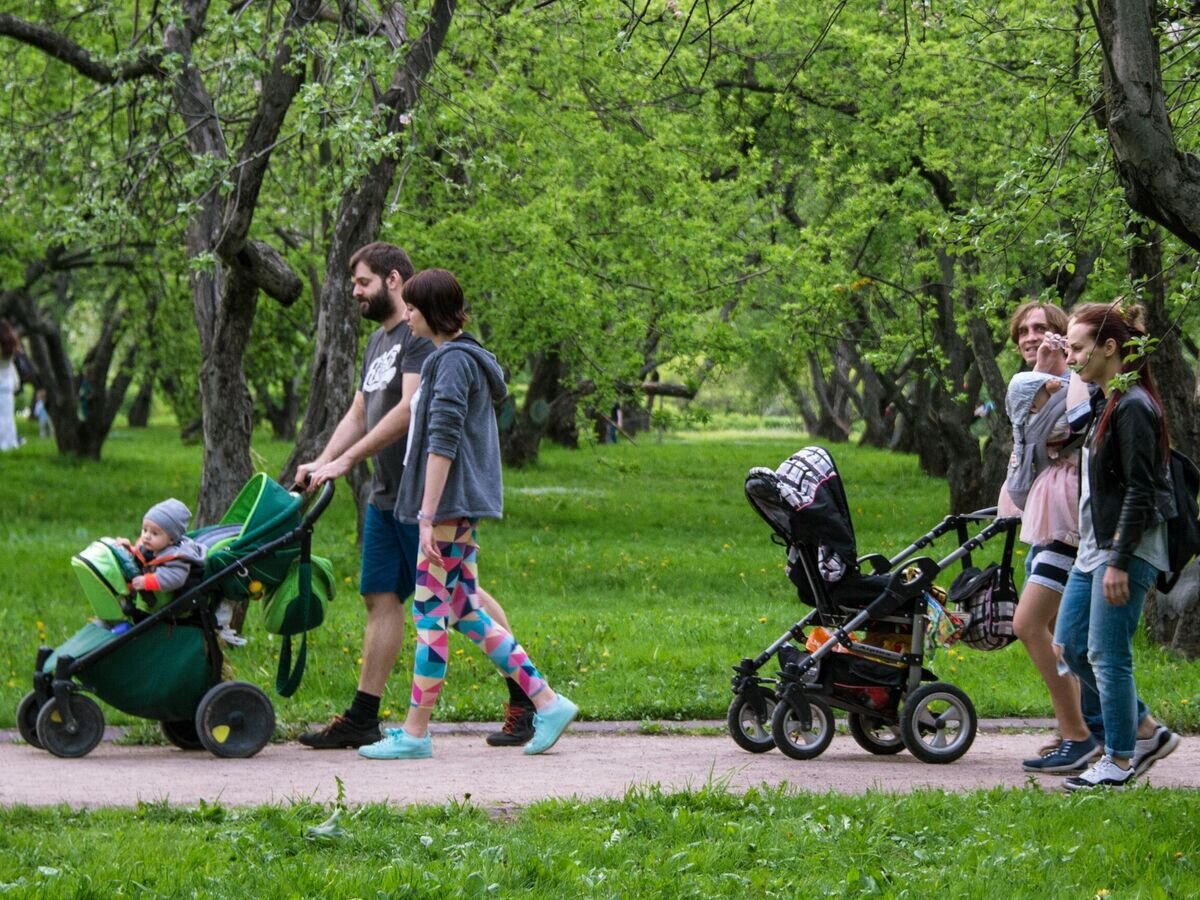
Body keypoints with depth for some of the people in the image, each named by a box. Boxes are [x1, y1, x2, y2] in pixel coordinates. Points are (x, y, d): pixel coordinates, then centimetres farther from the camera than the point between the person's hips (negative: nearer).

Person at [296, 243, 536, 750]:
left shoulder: (422, 334, -12)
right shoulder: (378, 341, 19)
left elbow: (410, 408, -22)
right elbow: (358, 414, 20)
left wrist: (346, 461, -22)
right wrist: (322, 462, 3)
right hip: (386, 495, 9)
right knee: (380, 597, 7)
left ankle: (526, 696, 2)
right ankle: (361, 718, 9)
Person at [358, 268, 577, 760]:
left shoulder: (453, 361, -13)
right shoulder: (456, 358, 18)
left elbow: (442, 443, -19)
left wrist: (428, 515, -21)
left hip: (449, 507, -10)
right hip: (460, 507, 10)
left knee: (431, 613, -5)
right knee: (465, 612, 11)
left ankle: (415, 732, -1)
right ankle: (546, 704, 10)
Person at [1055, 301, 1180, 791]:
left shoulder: (1133, 408, -17)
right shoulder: (1102, 400, 13)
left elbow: (1139, 491, -20)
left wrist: (1120, 562, -21)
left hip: (1127, 550, -10)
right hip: (1094, 548, 10)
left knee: (1107, 654, -5)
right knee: (1069, 644, 11)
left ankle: (1120, 760, 6)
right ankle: (1145, 731, 19)